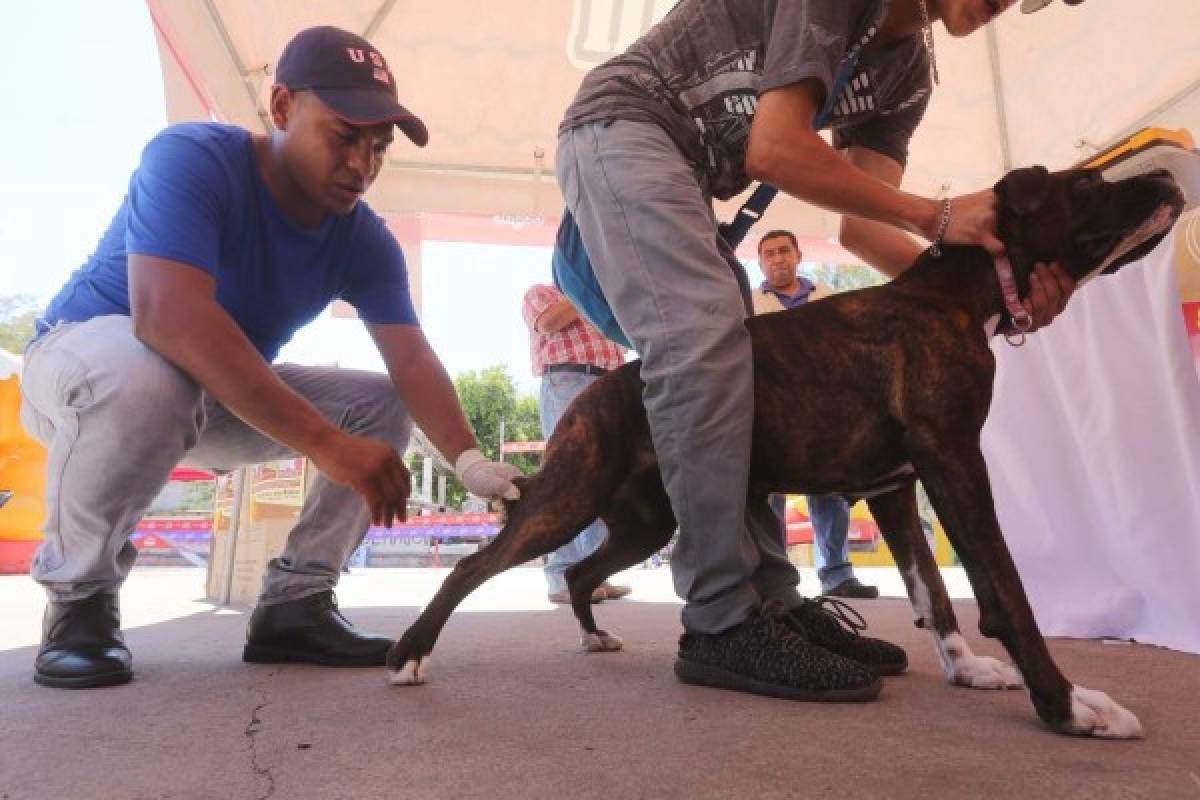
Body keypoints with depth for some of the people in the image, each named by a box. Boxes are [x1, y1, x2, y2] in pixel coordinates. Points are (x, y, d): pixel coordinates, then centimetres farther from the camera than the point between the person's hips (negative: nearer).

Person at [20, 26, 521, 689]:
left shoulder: (366, 241, -11)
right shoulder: (192, 158, -26)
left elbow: (412, 361, -20)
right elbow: (168, 313, -42)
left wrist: (469, 462, -38)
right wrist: (325, 443, -48)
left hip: (226, 397, 5)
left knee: (382, 402, -10)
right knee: (145, 374, -40)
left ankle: (292, 605, -7)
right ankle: (79, 597, -14)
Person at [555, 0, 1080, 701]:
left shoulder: (909, 69, 9)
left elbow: (861, 224, -2)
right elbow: (775, 150, -26)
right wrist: (936, 217, -21)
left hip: (683, 175, 9)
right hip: (621, 127, -9)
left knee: (733, 362, 0)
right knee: (704, 336, -27)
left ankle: (772, 601, 3)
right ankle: (723, 625, -25)